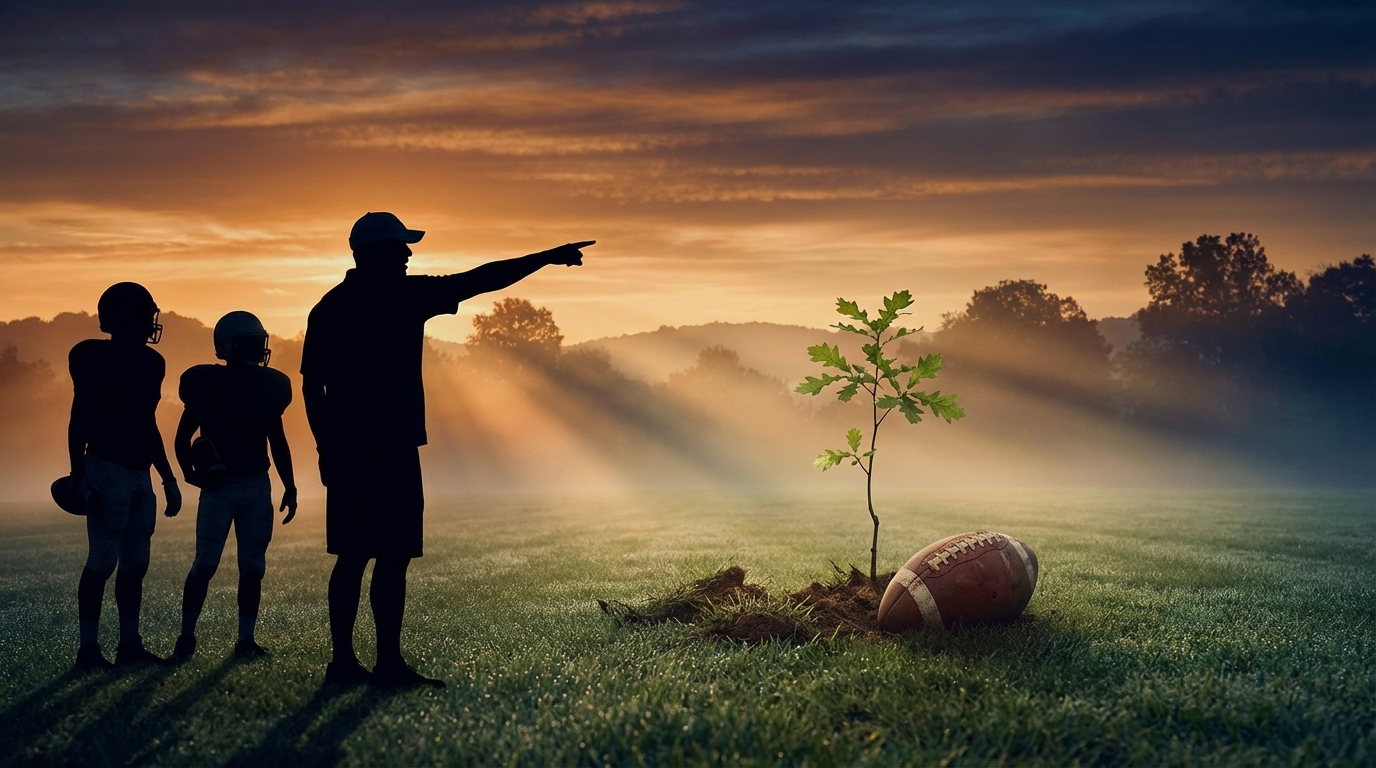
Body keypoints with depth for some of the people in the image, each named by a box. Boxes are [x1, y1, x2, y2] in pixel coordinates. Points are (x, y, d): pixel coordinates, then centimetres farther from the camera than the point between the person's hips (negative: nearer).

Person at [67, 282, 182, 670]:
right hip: (107, 470, -8)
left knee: (135, 563, 9)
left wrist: (168, 478, 20)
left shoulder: (150, 362, 13)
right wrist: (79, 476, -14)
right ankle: (89, 647, -2)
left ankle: (130, 643, 14)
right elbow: (79, 420, -7)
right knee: (102, 561, -7)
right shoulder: (96, 358, -7)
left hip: (139, 474, 8)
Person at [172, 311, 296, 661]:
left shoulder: (269, 386, 7)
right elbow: (183, 436, 1)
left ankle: (246, 639, 11)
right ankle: (186, 635, 7)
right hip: (219, 485, -4)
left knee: (253, 567, 4)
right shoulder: (206, 384, -4)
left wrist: (289, 487, 11)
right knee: (205, 563, -6)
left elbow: (278, 440, 15)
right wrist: (191, 473, -16)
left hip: (258, 486, 4)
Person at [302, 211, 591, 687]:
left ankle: (343, 660, 13)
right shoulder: (404, 295, -6)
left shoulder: (329, 307, 10)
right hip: (391, 448, -7)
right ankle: (388, 663, -6)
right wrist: (548, 257, 4)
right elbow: (482, 280, -3)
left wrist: (327, 446, 17)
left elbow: (311, 386, 9)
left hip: (345, 449, 7)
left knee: (352, 557, 11)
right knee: (393, 556, -5)